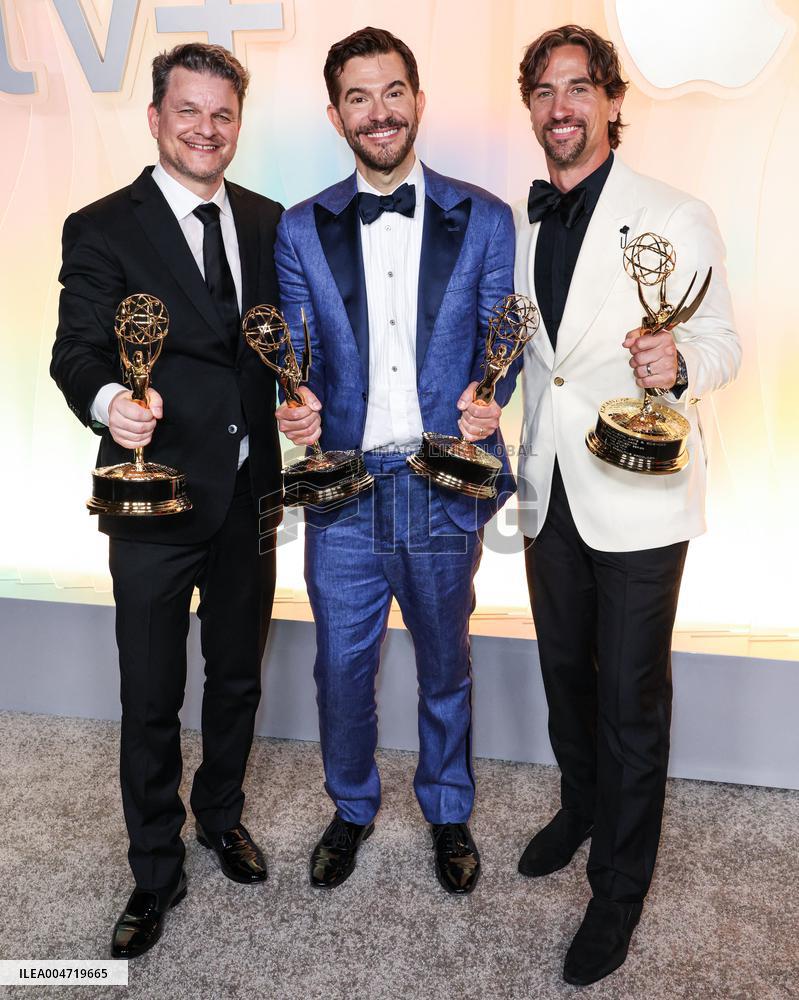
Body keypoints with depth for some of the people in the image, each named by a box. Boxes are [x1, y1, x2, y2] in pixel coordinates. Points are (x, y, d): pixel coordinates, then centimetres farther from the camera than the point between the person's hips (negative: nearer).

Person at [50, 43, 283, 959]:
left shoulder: (268, 223, 8)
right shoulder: (102, 229, -5)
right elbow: (75, 350, -15)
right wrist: (108, 401, -36)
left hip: (248, 495, 4)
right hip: (155, 499, -4)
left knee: (238, 678, 20)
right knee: (151, 700, 8)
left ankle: (222, 815, 46)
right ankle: (156, 871, 31)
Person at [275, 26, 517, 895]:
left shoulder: (483, 220, 2)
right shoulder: (301, 230, 5)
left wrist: (489, 399, -18)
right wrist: (297, 407, -15)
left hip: (445, 487, 0)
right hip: (343, 494, 1)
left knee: (445, 666, 16)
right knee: (341, 669, 12)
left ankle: (448, 814, 41)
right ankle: (352, 808, 40)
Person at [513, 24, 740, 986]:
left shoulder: (677, 217, -6)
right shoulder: (516, 226, 10)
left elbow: (721, 341, -7)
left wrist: (679, 362, -28)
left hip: (637, 494, -5)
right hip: (549, 491, 5)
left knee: (632, 696, 4)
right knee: (564, 672, 19)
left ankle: (620, 885, 24)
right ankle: (580, 805, 45)